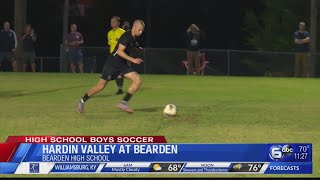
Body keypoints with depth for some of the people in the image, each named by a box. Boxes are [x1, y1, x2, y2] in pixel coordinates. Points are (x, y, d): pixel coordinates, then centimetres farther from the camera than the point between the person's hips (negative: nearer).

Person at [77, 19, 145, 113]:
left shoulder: (133, 38, 7)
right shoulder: (126, 36, -19)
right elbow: (120, 52, -26)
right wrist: (133, 60, -27)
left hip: (122, 65, 7)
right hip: (112, 63, -7)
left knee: (138, 80, -14)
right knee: (101, 86, 1)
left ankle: (124, 103, -15)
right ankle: (82, 101, 23)